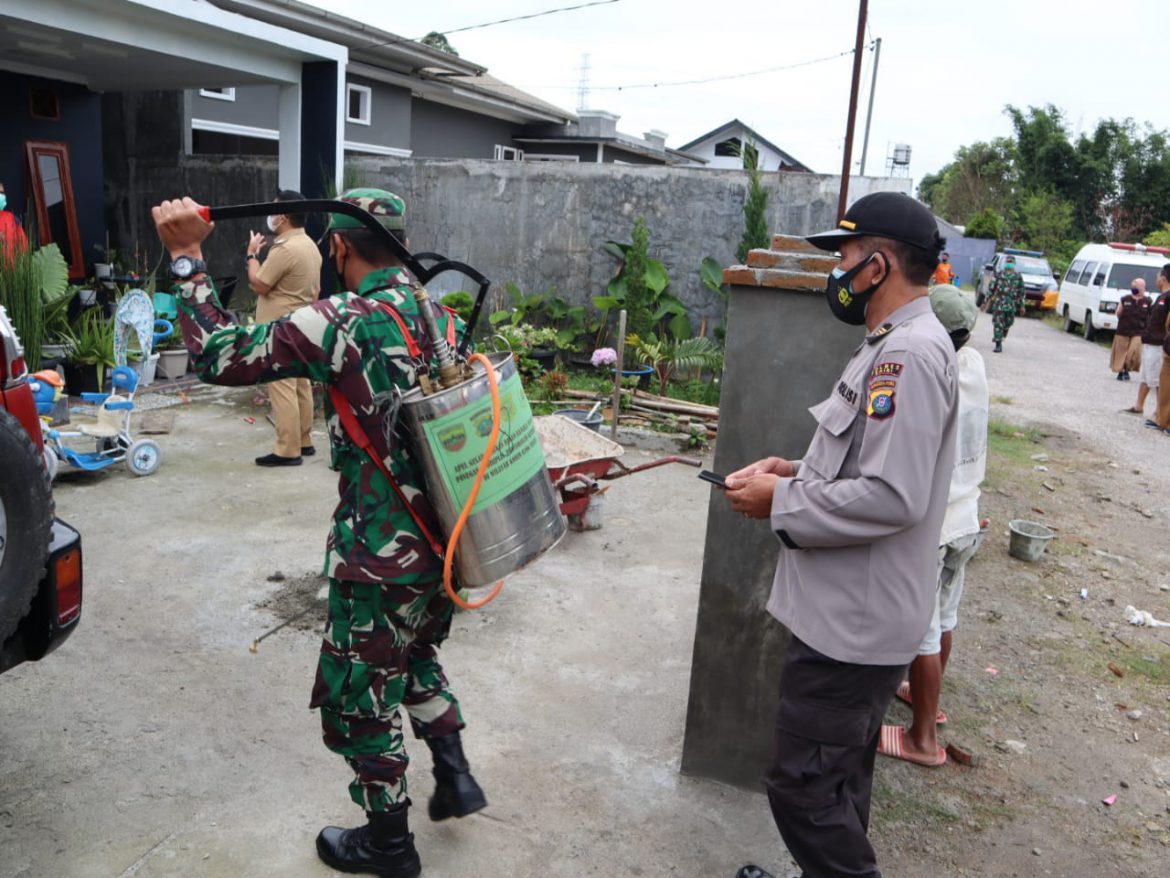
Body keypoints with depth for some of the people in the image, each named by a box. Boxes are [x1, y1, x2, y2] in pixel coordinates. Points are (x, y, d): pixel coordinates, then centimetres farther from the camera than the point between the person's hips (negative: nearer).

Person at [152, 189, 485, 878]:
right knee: (415, 654, 31)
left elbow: (220, 356, -16)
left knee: (359, 695, 13)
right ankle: (454, 775, 37)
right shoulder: (442, 314, 3)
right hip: (445, 538, 8)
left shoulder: (345, 321, -19)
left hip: (384, 555, -7)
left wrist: (187, 257, -7)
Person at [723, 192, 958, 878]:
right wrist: (800, 471, 5)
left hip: (856, 619, -11)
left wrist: (781, 502, -18)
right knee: (840, 775, 25)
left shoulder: (908, 352, -22)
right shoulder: (897, 343, 11)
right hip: (857, 609, 11)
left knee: (803, 785, 1)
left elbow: (891, 496, -29)